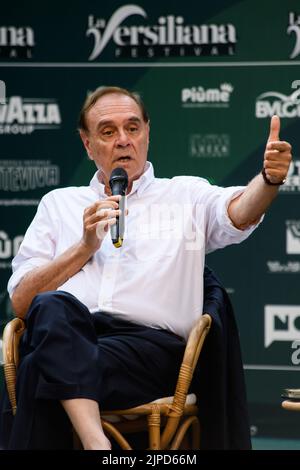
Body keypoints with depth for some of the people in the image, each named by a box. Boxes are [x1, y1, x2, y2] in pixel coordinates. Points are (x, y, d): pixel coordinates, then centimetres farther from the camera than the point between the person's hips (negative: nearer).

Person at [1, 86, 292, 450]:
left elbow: (238, 211, -2)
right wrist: (85, 247, 4)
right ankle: (96, 443, -48)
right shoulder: (59, 204, 27)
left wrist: (269, 178, -25)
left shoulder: (187, 195, 23)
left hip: (150, 342, -2)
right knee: (52, 307, -37)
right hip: (65, 336, 2)